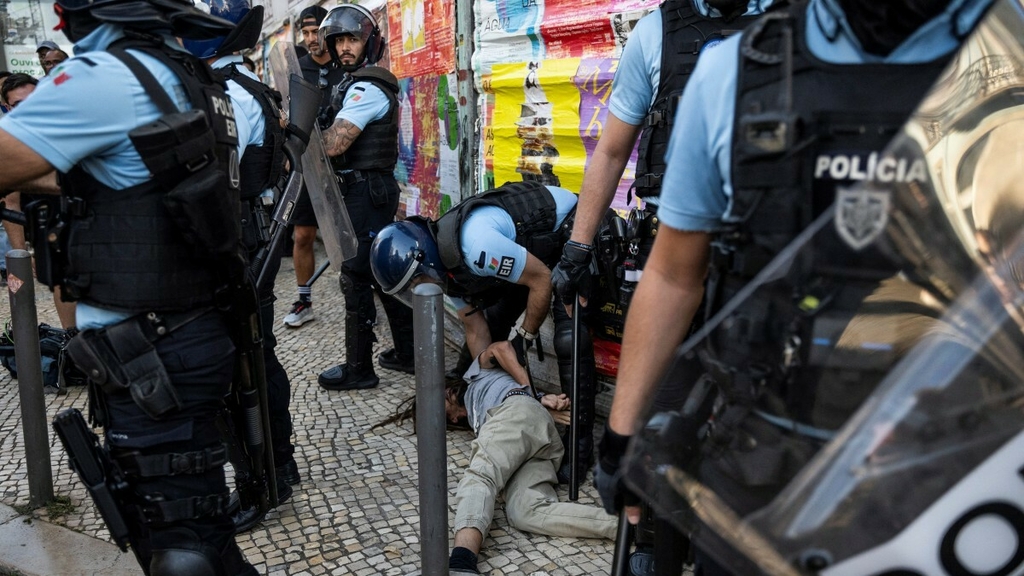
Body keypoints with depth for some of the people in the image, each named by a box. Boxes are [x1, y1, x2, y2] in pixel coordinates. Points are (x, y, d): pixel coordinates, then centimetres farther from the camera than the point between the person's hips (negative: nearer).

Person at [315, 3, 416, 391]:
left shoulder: (366, 89, -15)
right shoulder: (362, 85, 18)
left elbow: (333, 144, -23)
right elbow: (342, 141, 16)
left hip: (364, 192, -10)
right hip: (375, 189, 10)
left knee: (356, 278, -4)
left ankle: (358, 369, 4)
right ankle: (408, 352, 23)